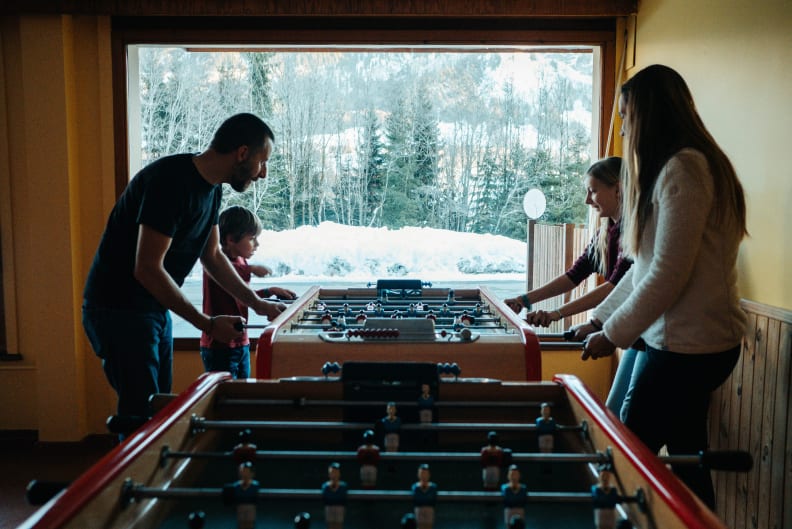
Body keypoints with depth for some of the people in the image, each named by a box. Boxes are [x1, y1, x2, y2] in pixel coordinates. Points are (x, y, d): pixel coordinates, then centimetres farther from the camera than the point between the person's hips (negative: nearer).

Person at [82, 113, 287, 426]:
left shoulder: (211, 188, 5)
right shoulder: (171, 180, -25)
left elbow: (212, 255, 16)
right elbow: (147, 270, -27)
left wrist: (257, 303, 11)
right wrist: (207, 324, -23)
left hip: (155, 309, 9)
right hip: (119, 310, -9)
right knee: (142, 415, -5)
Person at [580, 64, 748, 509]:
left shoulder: (682, 168, -17)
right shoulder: (684, 164, 15)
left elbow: (667, 275, -21)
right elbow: (647, 266, 17)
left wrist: (614, 335, -10)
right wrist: (601, 319, 17)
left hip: (686, 347, -9)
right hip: (697, 341, 9)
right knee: (685, 458, 16)